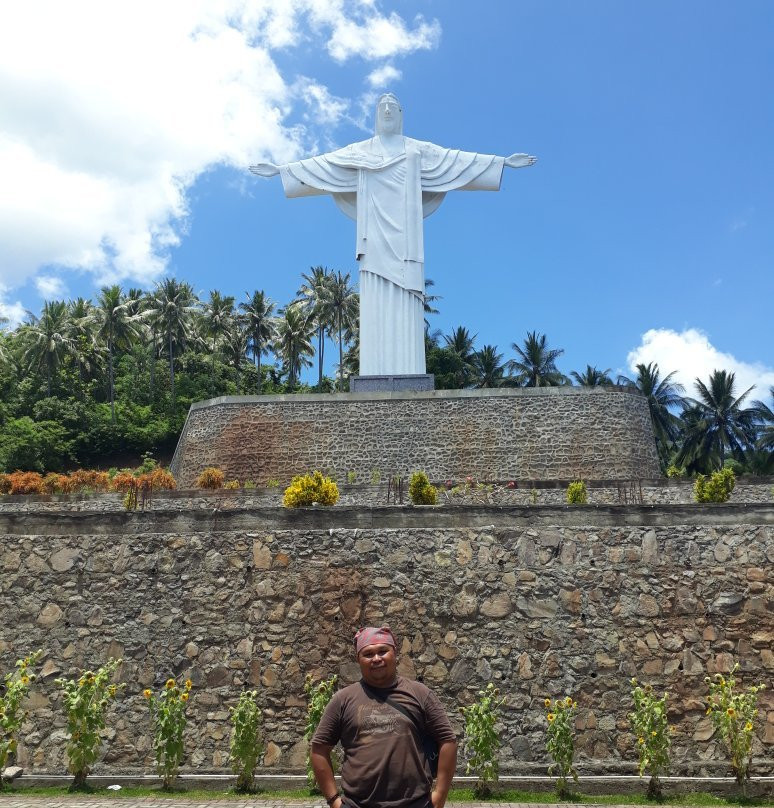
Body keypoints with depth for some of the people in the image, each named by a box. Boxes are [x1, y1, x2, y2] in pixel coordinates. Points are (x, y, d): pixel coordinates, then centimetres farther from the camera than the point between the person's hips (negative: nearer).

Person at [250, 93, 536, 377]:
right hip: (376, 233, 0)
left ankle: (409, 375, -15)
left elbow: (457, 159, 15)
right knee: (376, 299, -10)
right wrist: (281, 170, 12)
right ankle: (376, 375, -15)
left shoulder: (418, 149, 18)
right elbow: (322, 163, 17)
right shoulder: (360, 150, 19)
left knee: (405, 300, -11)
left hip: (404, 232, 0)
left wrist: (503, 161, 11)